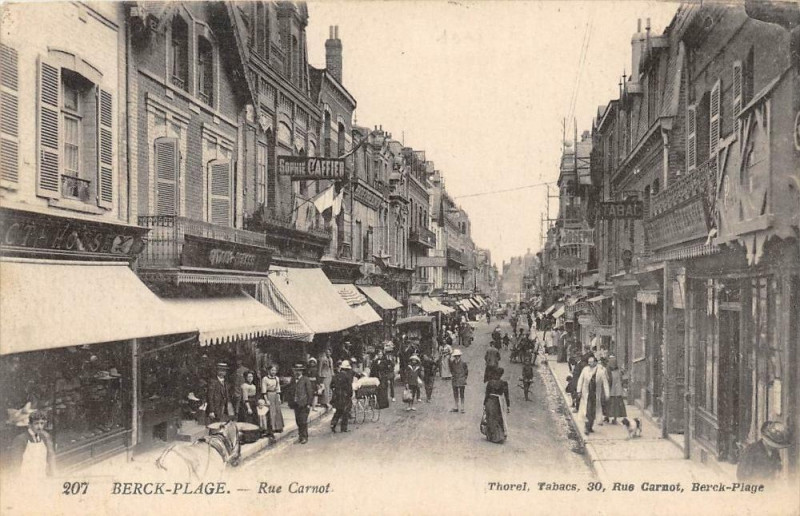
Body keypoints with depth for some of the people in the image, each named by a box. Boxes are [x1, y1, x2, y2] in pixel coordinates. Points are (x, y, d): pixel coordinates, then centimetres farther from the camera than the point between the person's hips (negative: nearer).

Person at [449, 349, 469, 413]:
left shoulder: (463, 363, -11)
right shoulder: (452, 362, -1)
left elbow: (467, 371, 0)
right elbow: (451, 370, 14)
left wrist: (464, 378, 1)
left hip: (461, 381, -4)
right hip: (455, 380, 4)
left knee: (461, 394, -1)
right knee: (455, 394, 10)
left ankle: (462, 408, 5)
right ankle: (456, 407, 19)